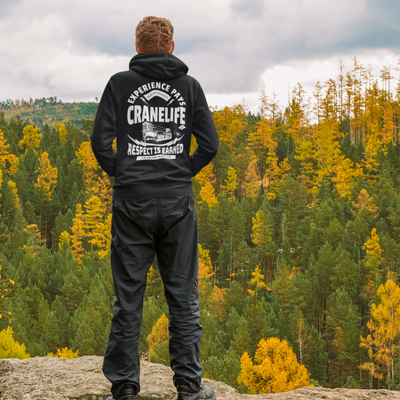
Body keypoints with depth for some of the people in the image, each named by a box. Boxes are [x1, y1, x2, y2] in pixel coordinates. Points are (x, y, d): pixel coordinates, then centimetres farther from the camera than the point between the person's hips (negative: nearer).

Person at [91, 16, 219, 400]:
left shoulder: (120, 83, 2)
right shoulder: (190, 86, 6)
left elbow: (100, 141, -3)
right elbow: (209, 144, 1)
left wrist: (121, 174, 10)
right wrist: (182, 173, 11)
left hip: (131, 203, -1)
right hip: (177, 202, 1)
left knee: (128, 299, 5)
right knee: (183, 297, 8)